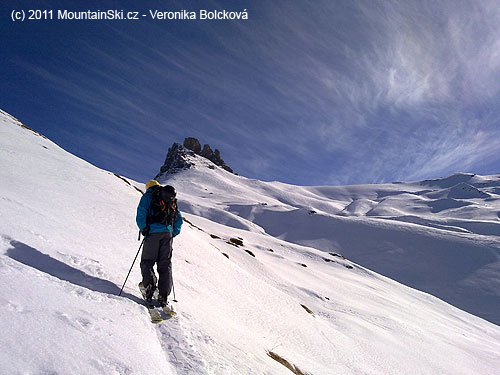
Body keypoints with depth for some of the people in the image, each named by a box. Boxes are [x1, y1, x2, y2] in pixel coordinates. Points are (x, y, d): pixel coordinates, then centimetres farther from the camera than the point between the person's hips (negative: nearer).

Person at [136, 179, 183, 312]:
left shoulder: (148, 195, 8)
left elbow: (141, 213, -7)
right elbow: (179, 218, 18)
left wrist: (143, 229, -1)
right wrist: (173, 233, 18)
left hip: (153, 232, -3)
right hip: (167, 233, 4)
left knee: (147, 261, 9)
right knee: (165, 265, 4)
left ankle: (149, 283, -17)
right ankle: (163, 298, -2)